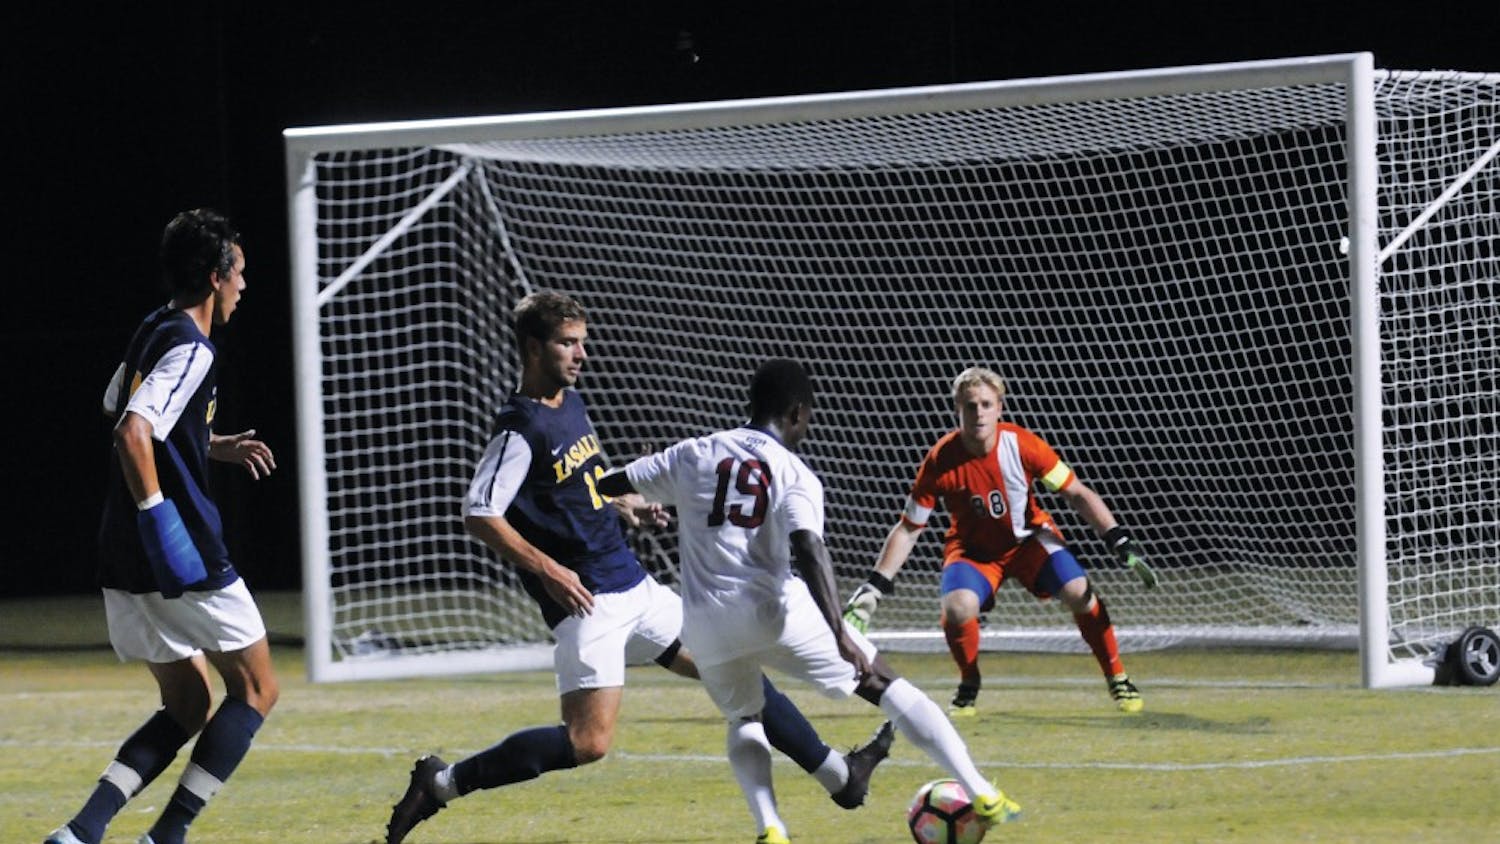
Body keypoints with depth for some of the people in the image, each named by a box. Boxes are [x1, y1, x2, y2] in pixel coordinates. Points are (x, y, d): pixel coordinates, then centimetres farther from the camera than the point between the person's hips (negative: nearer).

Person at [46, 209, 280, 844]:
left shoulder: (154, 332, 14)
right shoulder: (191, 350, -15)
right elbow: (133, 434, -28)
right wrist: (157, 517, -25)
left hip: (124, 561, 9)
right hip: (184, 558, -9)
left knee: (187, 708, 14)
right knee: (255, 689, 5)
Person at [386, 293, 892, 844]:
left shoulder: (571, 402, 13)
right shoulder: (521, 429, -15)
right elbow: (479, 515, -20)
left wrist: (626, 505, 15)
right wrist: (546, 570, -24)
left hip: (634, 587, 9)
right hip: (588, 602, -9)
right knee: (589, 742, -18)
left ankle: (839, 776, 24)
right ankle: (442, 784, -10)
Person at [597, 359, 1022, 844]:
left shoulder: (692, 455, 11)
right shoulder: (795, 475, 2)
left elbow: (607, 486, 15)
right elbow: (807, 549, -16)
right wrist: (839, 634, -23)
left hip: (706, 623, 3)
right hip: (773, 610, -3)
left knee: (745, 720, 29)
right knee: (883, 686, 9)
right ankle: (981, 795, 3)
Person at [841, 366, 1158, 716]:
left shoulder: (1022, 445, -22)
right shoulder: (940, 462, -23)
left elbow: (1078, 494, -13)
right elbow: (908, 529, -13)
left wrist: (1122, 545, -20)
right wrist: (873, 588, -17)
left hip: (1029, 537, 1)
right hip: (973, 548, -1)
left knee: (1079, 592, -21)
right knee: (957, 607, -29)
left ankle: (1117, 679, 1)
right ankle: (968, 687, 1)